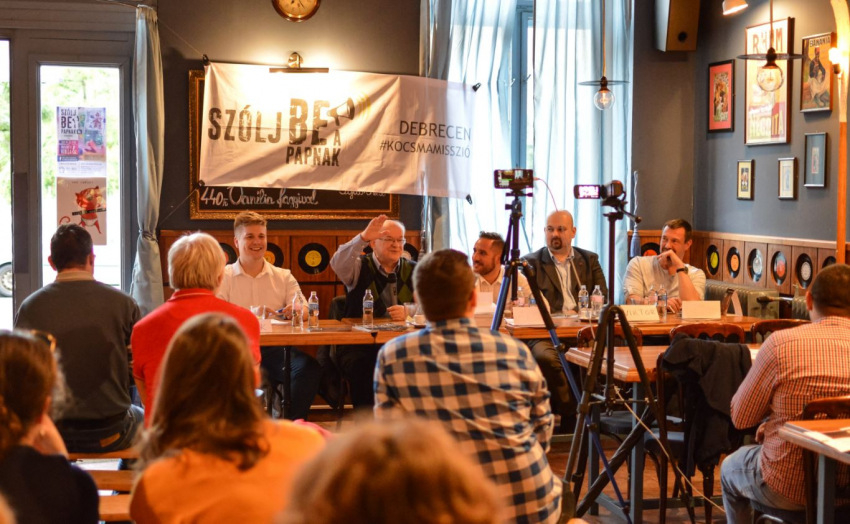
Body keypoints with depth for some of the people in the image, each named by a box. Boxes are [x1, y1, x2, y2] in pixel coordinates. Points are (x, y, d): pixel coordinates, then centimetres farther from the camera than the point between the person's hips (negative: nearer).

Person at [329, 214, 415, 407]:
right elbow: (337, 264, -15)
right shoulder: (360, 267, 8)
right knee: (360, 365, -35)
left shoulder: (412, 270, 15)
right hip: (359, 345, -2)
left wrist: (408, 311, -18)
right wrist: (363, 237, -27)